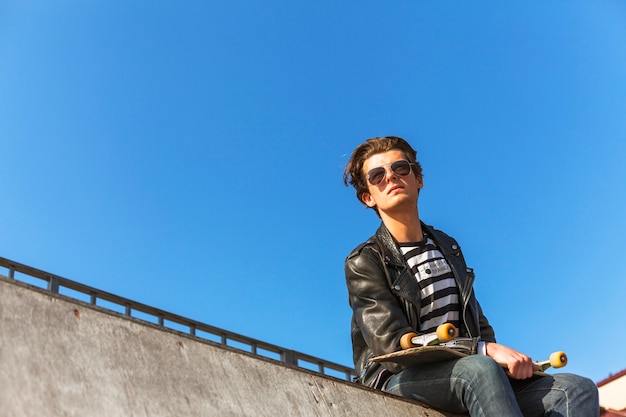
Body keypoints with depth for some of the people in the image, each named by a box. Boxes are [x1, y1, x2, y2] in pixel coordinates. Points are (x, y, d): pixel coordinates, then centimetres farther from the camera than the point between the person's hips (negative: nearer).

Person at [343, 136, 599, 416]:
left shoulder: (448, 247, 18)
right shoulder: (363, 263, -3)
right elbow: (395, 348, -12)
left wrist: (511, 360, -1)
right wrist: (486, 351, -20)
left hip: (462, 377, 6)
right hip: (398, 381, -6)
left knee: (577, 390, -15)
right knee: (480, 368, -37)